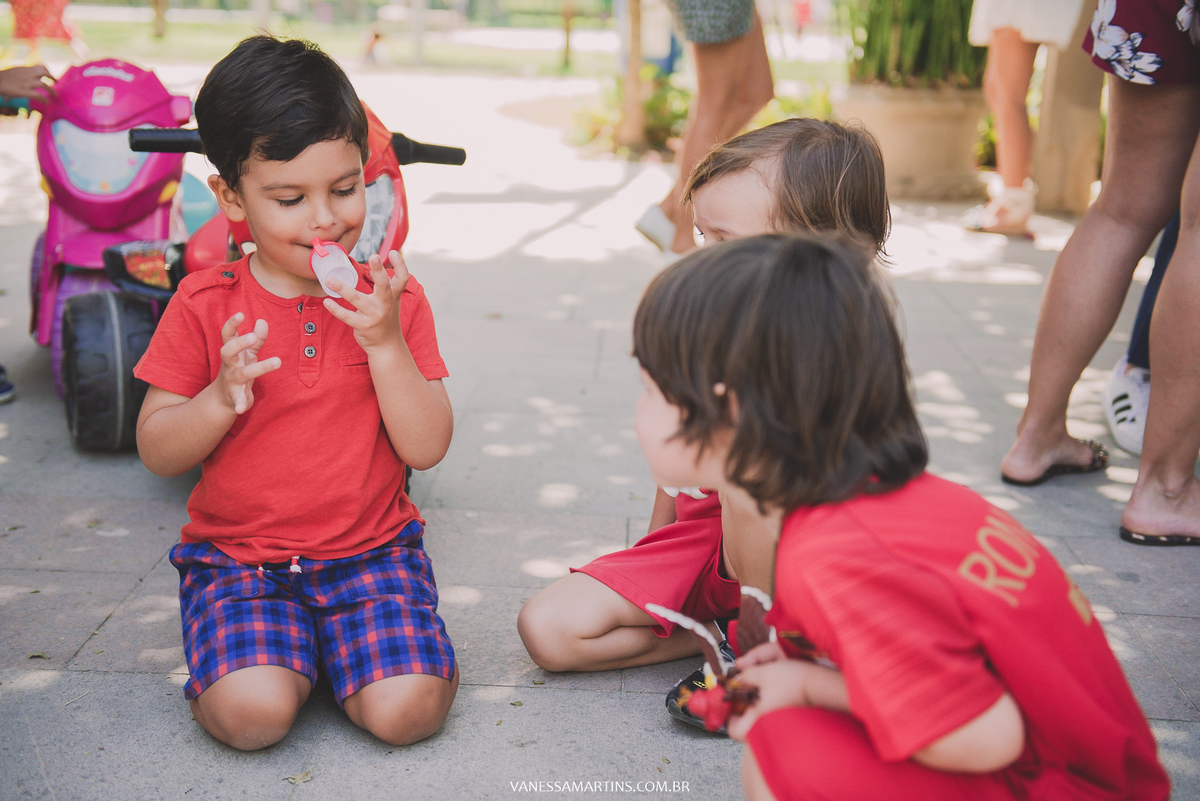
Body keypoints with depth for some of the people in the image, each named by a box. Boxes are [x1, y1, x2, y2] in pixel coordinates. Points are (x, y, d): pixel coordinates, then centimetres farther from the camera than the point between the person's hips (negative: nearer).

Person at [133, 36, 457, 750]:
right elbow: (156, 452, -1)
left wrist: (385, 343, -19)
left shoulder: (392, 298, 0)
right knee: (252, 712, -23)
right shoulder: (205, 306, -2)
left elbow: (427, 448, -6)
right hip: (237, 555, 0)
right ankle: (287, 644, 9)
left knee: (406, 709, -20)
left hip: (372, 548, 0)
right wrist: (222, 397, -21)